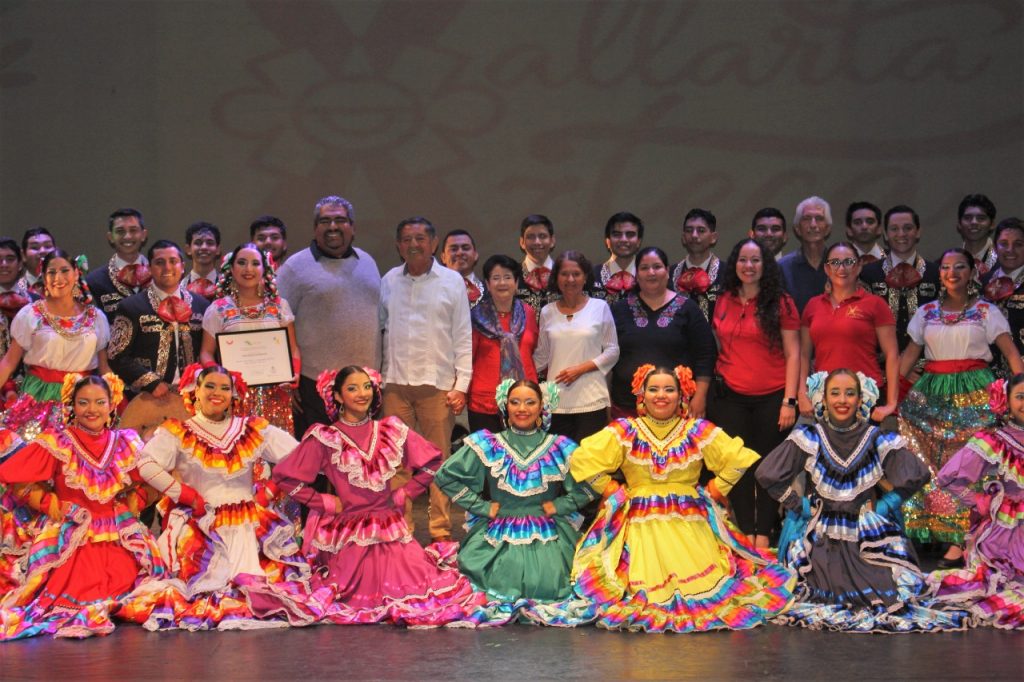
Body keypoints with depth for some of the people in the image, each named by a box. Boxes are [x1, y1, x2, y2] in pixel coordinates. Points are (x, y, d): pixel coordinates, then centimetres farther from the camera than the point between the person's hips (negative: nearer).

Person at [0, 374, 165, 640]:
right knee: (81, 583, -26)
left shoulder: (126, 443, 10)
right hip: (72, 535, -3)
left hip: (119, 535, 3)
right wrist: (49, 502, -13)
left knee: (123, 577, -22)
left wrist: (136, 499, 0)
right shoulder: (57, 443, 1)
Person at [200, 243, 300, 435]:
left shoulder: (279, 306, 13)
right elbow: (206, 352, 6)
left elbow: (293, 349, 12)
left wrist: (294, 374, -7)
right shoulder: (218, 309, 8)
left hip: (275, 394, 1)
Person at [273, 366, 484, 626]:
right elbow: (285, 476, -6)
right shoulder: (324, 438, -3)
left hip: (392, 531, 3)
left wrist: (404, 493, 6)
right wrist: (325, 502, -6)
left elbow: (431, 462, 15)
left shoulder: (392, 431, 6)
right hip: (348, 534, -3)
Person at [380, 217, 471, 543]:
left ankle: (440, 528, 7)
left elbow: (463, 336, 3)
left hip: (437, 383, -2)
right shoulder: (389, 281, 10)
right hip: (396, 382, 2)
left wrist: (461, 384, -3)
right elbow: (378, 330, 13)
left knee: (439, 458, 0)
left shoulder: (452, 281, 3)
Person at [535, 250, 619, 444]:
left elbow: (612, 352, 4)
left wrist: (581, 368, -8)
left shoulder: (600, 308, 4)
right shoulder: (548, 312, 11)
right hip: (556, 402, 2)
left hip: (591, 401, -2)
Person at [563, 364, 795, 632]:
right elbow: (581, 461, -1)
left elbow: (740, 460, 5)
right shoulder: (625, 431, 4)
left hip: (689, 524, 1)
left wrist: (713, 491, 0)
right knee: (648, 582, -20)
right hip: (640, 525, -1)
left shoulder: (698, 431, 6)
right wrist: (614, 492, -2)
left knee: (699, 579, -16)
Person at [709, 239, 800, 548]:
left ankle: (763, 537, 11)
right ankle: (745, 535, 15)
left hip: (771, 399, -3)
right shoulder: (723, 302, 8)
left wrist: (789, 400, -10)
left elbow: (793, 354, -4)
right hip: (731, 398, 3)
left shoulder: (781, 303, -3)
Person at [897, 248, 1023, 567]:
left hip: (974, 394, -3)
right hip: (933, 393, 3)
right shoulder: (926, 312, 12)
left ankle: (961, 541, -5)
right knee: (929, 464, -1)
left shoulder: (985, 311, 3)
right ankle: (928, 534, 8)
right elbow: (909, 355, 12)